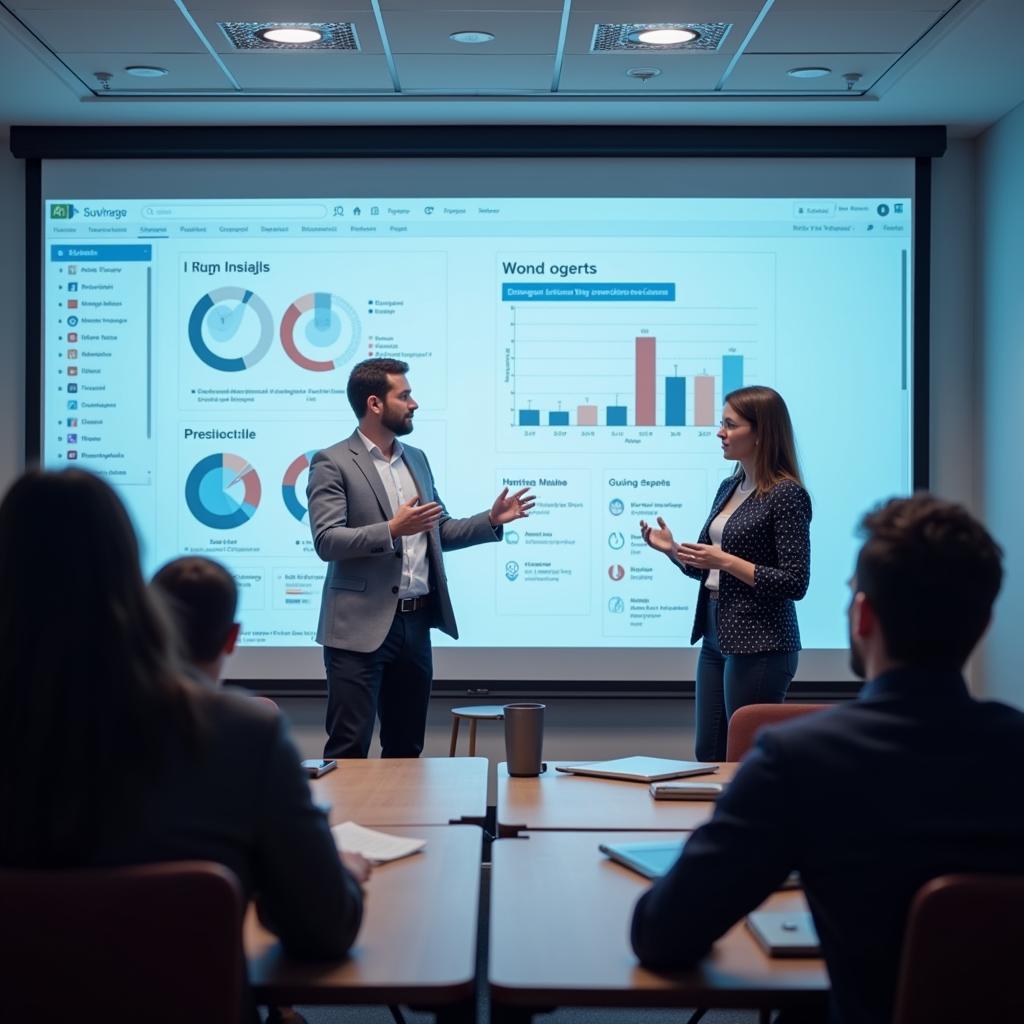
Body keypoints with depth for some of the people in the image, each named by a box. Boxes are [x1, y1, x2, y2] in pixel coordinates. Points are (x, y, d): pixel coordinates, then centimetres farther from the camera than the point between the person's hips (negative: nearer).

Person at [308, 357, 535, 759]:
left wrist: (491, 520, 7)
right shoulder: (333, 463, -6)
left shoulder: (416, 459, 16)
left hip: (416, 623, 7)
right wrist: (391, 529, -26)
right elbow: (326, 541, -15)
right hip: (361, 627, -7)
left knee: (406, 747, 14)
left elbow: (439, 533, 21)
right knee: (349, 748, -5)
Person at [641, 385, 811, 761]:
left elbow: (795, 584, -17)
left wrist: (727, 561, -21)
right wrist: (673, 550, 2)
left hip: (760, 644, -9)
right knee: (709, 755, 13)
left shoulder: (787, 494, -13)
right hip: (716, 637, 9)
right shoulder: (729, 487, 12)